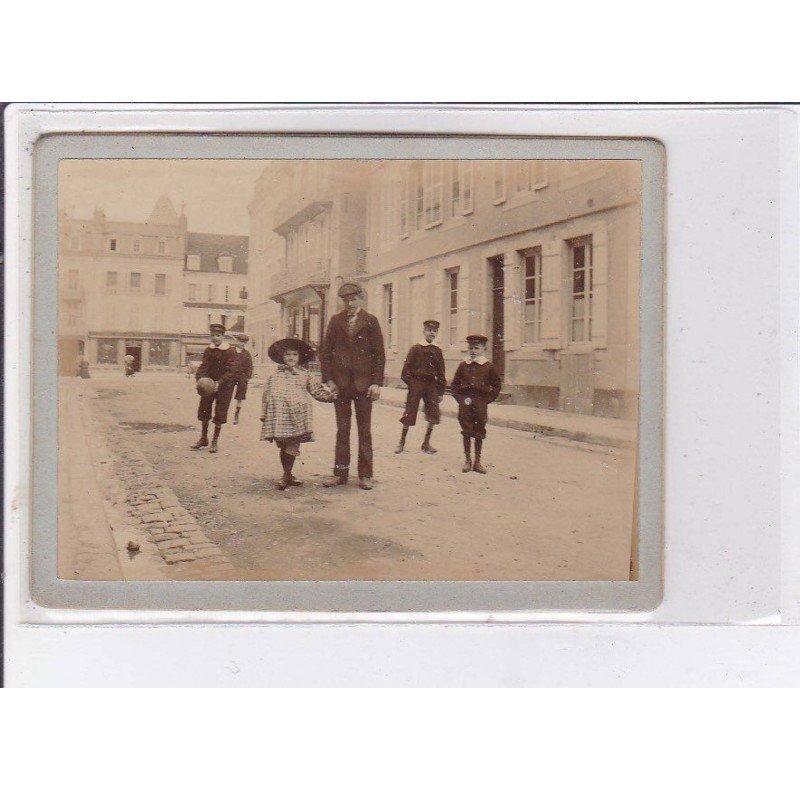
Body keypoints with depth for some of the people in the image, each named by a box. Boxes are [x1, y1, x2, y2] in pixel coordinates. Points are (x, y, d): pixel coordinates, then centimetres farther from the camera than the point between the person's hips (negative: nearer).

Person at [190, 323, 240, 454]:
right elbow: (204, 366, -1)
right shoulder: (208, 350, 5)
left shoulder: (229, 352, -10)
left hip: (224, 386, -5)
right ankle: (203, 438, 25)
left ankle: (215, 441, 11)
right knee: (204, 409, 8)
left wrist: (219, 383, -28)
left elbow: (231, 371, -16)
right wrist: (200, 379, -20)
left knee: (220, 413, -1)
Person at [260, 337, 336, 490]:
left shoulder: (305, 375, 11)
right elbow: (266, 395, 13)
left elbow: (318, 390, 11)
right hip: (279, 415, 1)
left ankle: (286, 476, 8)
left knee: (292, 447, -4)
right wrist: (264, 415, 9)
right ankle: (287, 476, 20)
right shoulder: (275, 375, 12)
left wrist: (330, 395, -6)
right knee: (283, 447, 8)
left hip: (297, 416, -1)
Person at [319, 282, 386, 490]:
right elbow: (325, 351, 7)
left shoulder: (370, 321, 2)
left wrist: (377, 383, -7)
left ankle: (365, 475, 9)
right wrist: (328, 379, -2)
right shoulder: (335, 321, 8)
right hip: (340, 383, 2)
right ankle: (340, 473, 12)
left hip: (363, 383, -2)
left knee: (364, 430, 4)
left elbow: (379, 354, 0)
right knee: (342, 430, 6)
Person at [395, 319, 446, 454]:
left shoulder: (437, 351, 10)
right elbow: (407, 368, -1)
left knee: (433, 415, -2)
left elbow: (441, 372, 11)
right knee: (409, 414, -2)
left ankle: (426, 443, 10)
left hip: (431, 385, 4)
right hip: (416, 384, -3)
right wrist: (410, 383, -12)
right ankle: (401, 442, 10)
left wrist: (440, 391, 8)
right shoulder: (415, 348, 0)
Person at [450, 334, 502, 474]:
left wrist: (488, 399, -3)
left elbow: (497, 385, 6)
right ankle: (467, 460, 13)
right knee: (466, 431, 3)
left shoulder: (488, 366, 1)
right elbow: (454, 384, 10)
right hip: (466, 401, 1)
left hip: (481, 402, -1)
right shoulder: (463, 366, 4)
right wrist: (460, 398, -2)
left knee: (479, 432, 4)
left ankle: (477, 462, 13)